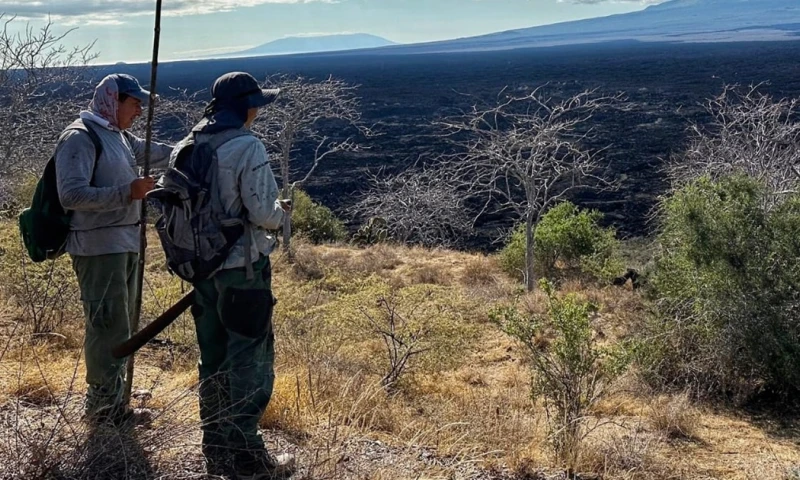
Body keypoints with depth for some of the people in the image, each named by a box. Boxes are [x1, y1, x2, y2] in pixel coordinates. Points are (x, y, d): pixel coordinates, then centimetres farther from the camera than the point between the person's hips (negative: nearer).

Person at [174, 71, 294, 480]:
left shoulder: (185, 149, 6)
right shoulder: (248, 148, -16)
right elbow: (262, 212, -19)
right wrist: (282, 212, 2)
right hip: (243, 270, -7)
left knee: (213, 360, 16)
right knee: (250, 361, 3)